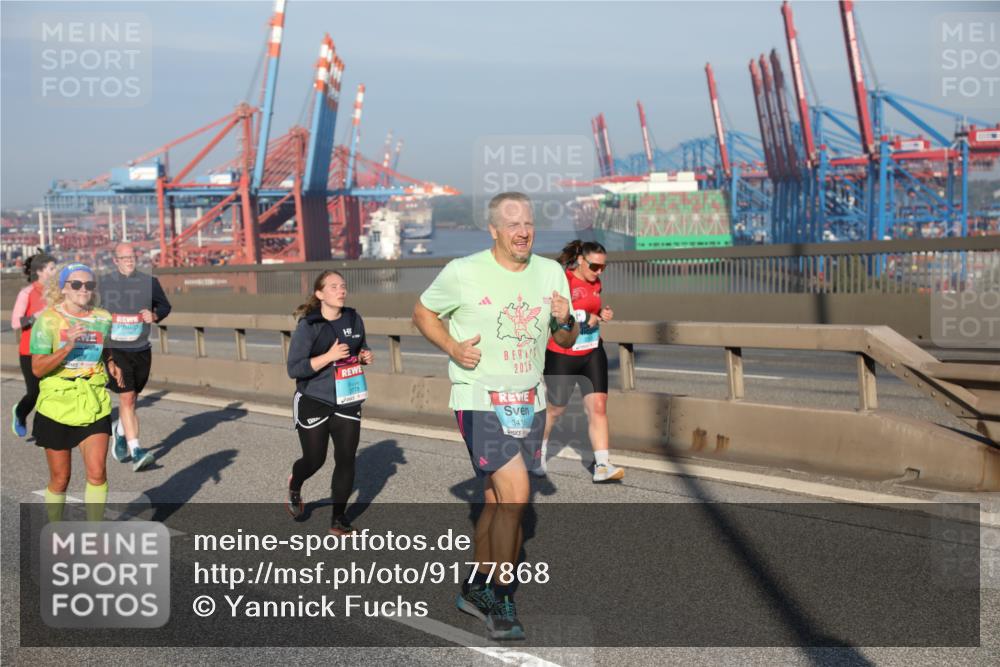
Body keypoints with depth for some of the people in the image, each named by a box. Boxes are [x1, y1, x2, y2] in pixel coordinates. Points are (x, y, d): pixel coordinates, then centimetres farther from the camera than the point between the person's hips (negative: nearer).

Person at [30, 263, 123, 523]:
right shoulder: (48, 320, -8)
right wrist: (68, 347, -25)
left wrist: (111, 365, 2)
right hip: (57, 406, -2)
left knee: (97, 472, -7)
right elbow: (37, 368, -13)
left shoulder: (102, 319, 3)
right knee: (60, 478, 6)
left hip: (94, 405, 3)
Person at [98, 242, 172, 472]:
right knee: (127, 398, -13)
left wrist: (154, 315, -6)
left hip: (141, 350, 3)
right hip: (114, 349, -3)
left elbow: (165, 306, 14)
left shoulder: (149, 282, 5)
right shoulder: (103, 284, 1)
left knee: (130, 399, 15)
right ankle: (136, 452, -14)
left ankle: (120, 433, 44)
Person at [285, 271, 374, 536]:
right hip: (313, 404, -4)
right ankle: (294, 486, 42)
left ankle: (339, 519, 12)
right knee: (314, 460, 6)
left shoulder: (354, 319, 2)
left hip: (347, 402, 4)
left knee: (346, 459, -1)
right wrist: (329, 356, -27)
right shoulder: (308, 326, -14)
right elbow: (294, 369, -17)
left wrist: (366, 357, -4)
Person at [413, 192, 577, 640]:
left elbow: (567, 342, 14)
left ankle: (476, 589, 29)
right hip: (480, 402, -5)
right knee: (515, 496, -16)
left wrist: (566, 321, -9)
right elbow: (422, 313, 5)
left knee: (498, 501, 13)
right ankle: (500, 603, -2)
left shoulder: (551, 273, 6)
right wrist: (453, 347, -11)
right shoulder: (463, 272, -8)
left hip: (530, 403, 6)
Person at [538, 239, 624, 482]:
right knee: (556, 408, 11)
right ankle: (539, 449, 38)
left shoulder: (595, 283, 7)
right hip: (562, 355, -5)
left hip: (592, 354, 6)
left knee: (598, 406, -7)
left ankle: (602, 466, -8)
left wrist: (602, 314, 1)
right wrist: (586, 317, -25)